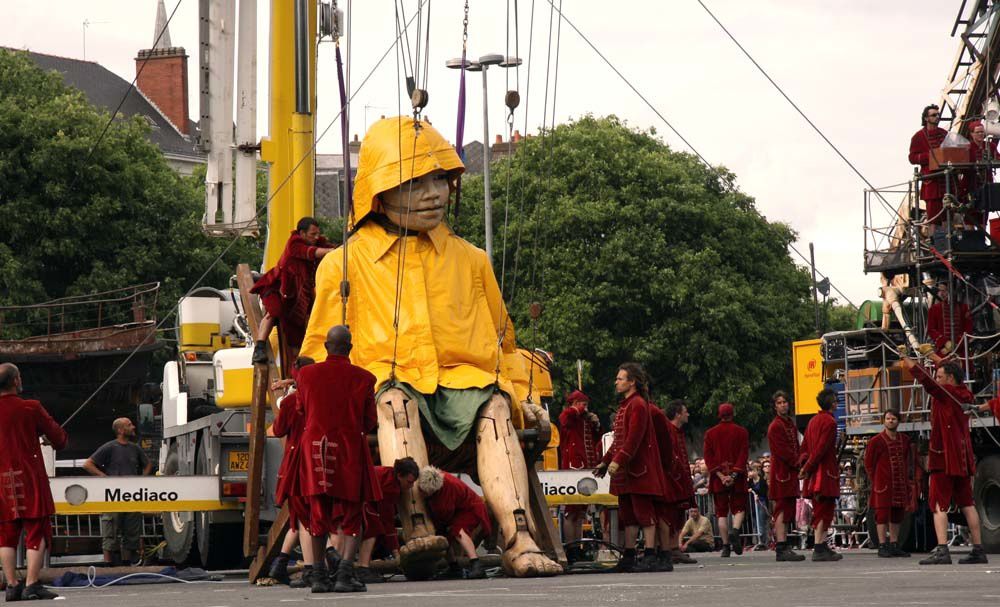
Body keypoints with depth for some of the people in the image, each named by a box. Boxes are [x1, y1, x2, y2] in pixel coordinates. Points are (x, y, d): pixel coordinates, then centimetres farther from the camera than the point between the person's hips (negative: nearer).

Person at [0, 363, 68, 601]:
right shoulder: (31, 408, -7)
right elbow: (59, 437, -1)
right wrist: (59, 441, 21)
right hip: (30, 479, -3)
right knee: (37, 532, 0)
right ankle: (32, 584, -8)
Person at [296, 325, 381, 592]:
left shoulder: (306, 374, -1)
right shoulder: (363, 378, -5)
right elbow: (370, 423, 2)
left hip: (314, 448, 2)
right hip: (350, 450, -2)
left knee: (318, 514, 10)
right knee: (351, 515, 5)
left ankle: (319, 577, 10)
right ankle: (345, 575, -8)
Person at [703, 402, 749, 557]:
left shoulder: (710, 433, 5)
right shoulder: (742, 432, 2)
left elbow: (708, 457, -2)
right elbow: (744, 454, -8)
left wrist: (720, 475, -8)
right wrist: (734, 475, -12)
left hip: (718, 478, 1)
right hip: (738, 478, -1)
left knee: (721, 512, 4)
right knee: (739, 508, 9)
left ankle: (725, 545, -3)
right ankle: (735, 531, -20)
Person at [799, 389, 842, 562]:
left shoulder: (813, 420, 16)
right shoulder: (829, 422, -12)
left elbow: (805, 446, 17)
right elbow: (821, 448, -18)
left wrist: (804, 465, 8)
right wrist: (807, 468, -14)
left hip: (815, 474, 9)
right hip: (825, 472, -9)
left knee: (820, 510, 13)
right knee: (824, 510, -9)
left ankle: (823, 546, 16)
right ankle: (819, 549, -12)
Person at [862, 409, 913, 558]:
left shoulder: (905, 440, 10)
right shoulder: (876, 441, -4)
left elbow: (909, 462, 20)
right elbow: (868, 464, 1)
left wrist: (905, 478, 12)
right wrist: (876, 481, -1)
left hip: (900, 484, 5)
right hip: (882, 484, -5)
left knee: (897, 514, 8)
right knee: (882, 514, -7)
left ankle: (894, 546, 15)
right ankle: (882, 546, -6)